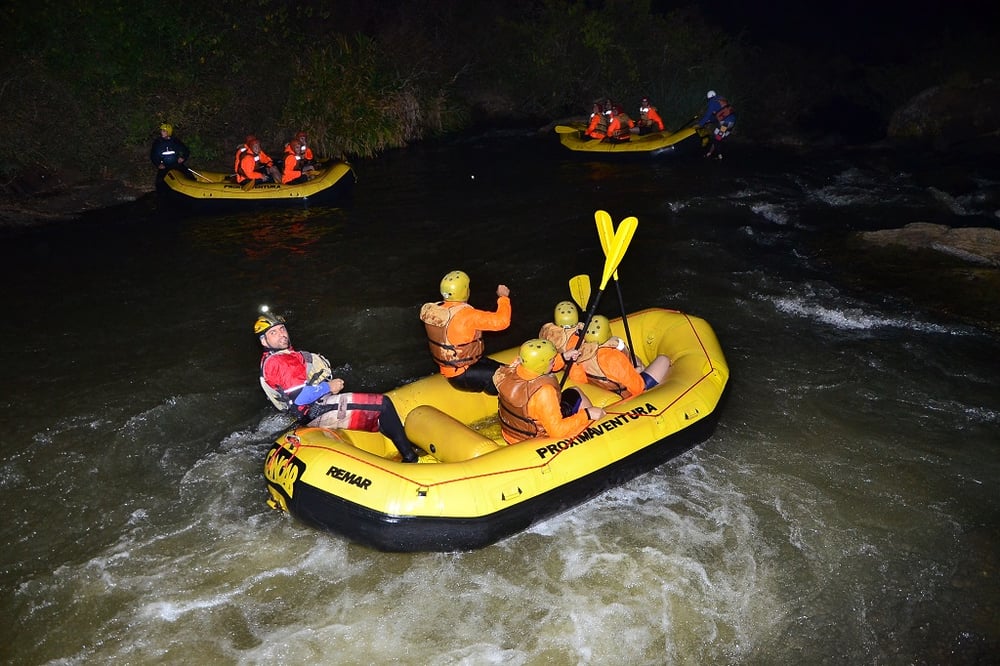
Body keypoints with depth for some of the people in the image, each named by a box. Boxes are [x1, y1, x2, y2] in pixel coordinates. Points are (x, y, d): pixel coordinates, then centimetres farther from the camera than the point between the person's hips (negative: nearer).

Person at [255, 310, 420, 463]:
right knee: (382, 405, -14)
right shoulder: (278, 362, -15)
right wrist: (328, 386, -13)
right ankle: (410, 458, -9)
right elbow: (301, 396, -24)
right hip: (319, 413, -11)